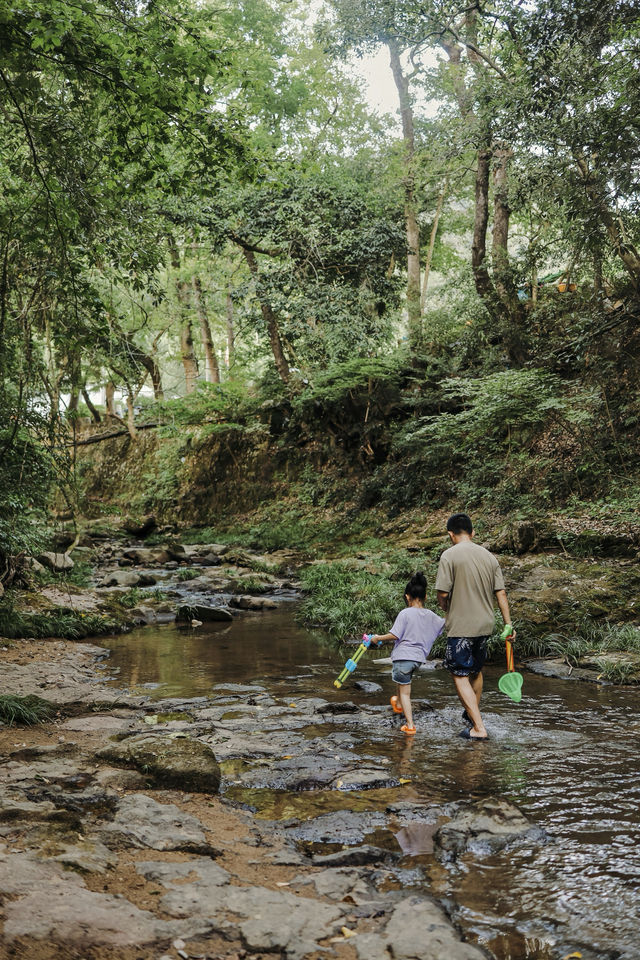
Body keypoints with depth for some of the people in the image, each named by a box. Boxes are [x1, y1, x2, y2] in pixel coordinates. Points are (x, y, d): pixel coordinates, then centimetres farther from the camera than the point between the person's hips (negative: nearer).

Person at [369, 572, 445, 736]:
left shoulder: (405, 613, -13)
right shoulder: (431, 616, 3)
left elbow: (394, 635, -16)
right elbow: (445, 625, 18)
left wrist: (378, 638, -2)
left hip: (403, 656, -6)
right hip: (419, 657, 6)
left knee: (405, 692, 3)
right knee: (404, 679, 33)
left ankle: (410, 725, -2)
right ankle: (398, 704, 55)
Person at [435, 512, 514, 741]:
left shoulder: (450, 555, -11)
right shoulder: (488, 556, 5)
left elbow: (442, 593, -15)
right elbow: (501, 593, 5)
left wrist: (445, 608, 7)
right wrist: (508, 624, 10)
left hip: (460, 627, -6)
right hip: (485, 625, 6)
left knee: (460, 676, 0)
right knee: (476, 671, 24)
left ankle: (478, 728, -7)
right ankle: (473, 714, 42)